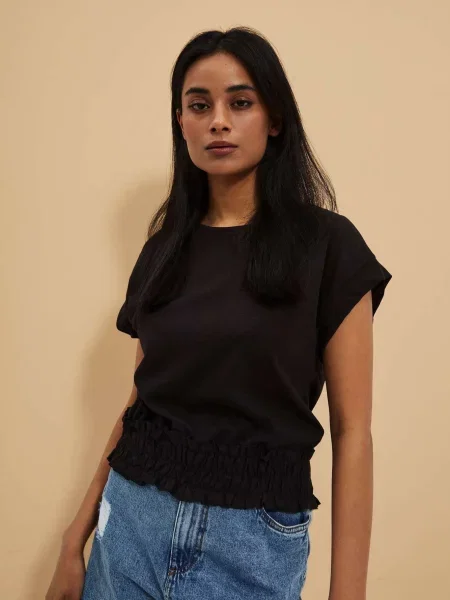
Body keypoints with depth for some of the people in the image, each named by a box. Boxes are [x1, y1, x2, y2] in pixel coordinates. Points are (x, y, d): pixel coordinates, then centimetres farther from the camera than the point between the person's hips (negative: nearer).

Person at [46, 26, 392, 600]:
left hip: (254, 538, -3)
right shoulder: (164, 247, 4)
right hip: (132, 520, 4)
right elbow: (140, 399, 9)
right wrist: (76, 537, 7)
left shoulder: (326, 243, -8)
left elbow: (352, 430, -9)